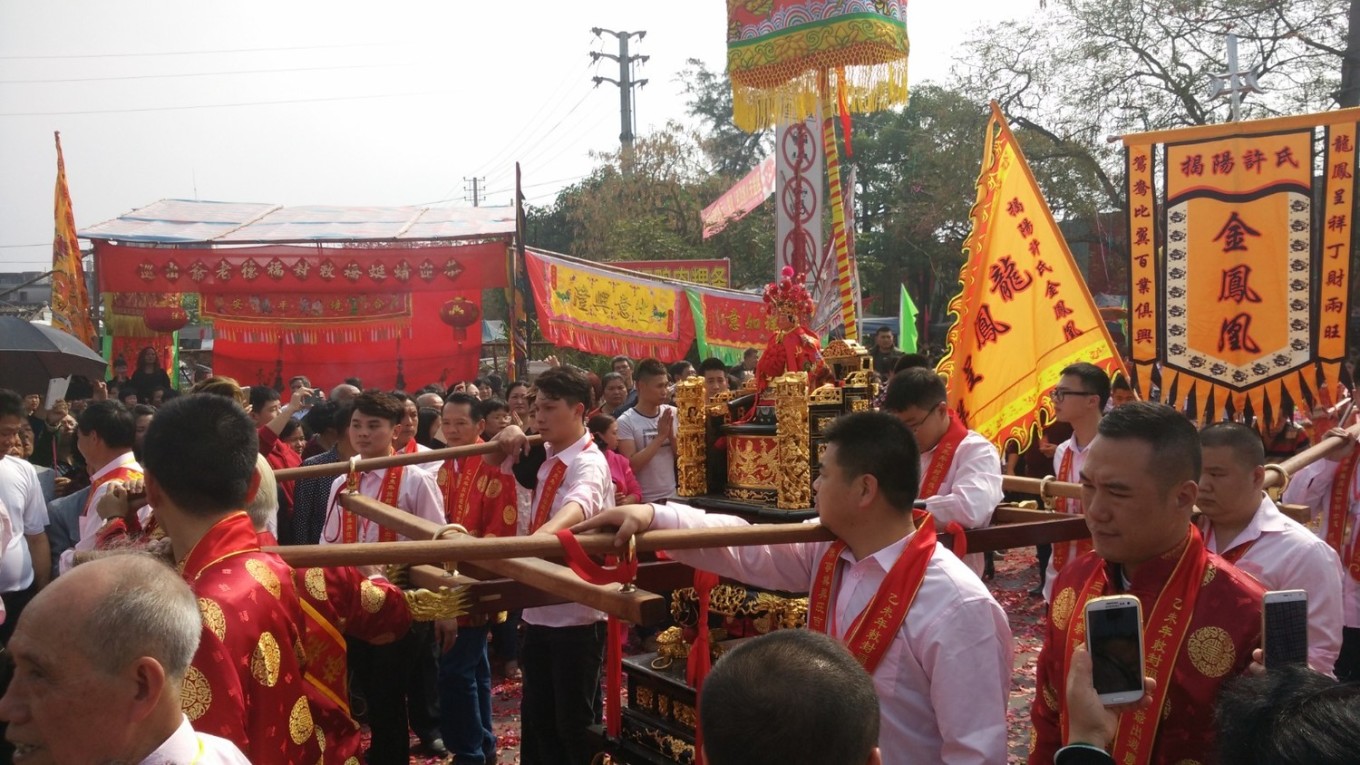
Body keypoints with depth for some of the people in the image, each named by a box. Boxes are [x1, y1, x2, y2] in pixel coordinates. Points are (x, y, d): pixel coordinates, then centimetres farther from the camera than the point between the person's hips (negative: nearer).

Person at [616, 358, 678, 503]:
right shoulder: (625, 422, -12)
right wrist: (660, 436, -20)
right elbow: (631, 466, -18)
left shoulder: (672, 414, 2)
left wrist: (671, 434, -13)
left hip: (672, 496, 4)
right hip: (642, 501, -4)